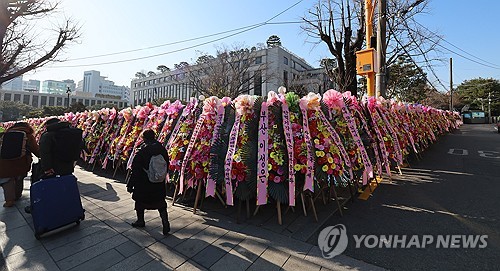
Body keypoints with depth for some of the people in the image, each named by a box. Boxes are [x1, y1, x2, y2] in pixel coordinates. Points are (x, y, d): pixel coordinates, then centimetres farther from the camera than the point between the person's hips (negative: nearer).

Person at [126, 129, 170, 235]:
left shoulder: (141, 152, -18)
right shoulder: (162, 149, -6)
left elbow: (135, 170, -14)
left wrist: (130, 185, -5)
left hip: (143, 184, -3)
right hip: (159, 184, 3)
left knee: (140, 202, 21)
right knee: (160, 202, 14)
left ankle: (140, 221, 38)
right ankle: (165, 222, 4)